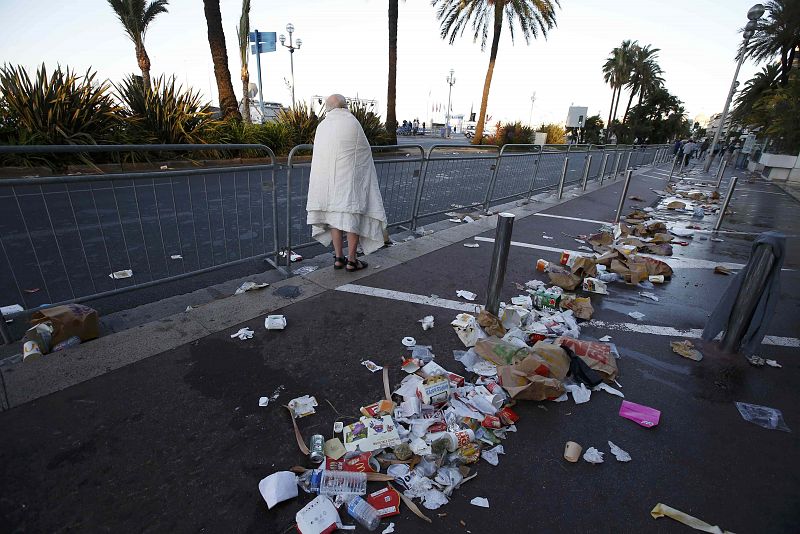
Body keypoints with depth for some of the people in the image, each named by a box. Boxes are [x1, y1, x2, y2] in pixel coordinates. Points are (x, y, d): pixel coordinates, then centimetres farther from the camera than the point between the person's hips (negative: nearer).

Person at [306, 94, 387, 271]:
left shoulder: (321, 126, 7)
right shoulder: (352, 122, -6)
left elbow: (320, 154, 12)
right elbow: (365, 150, 0)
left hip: (327, 180, 5)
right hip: (349, 178, -5)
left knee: (334, 215, 11)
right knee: (353, 216, 1)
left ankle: (338, 258, 14)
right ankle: (351, 260, 4)